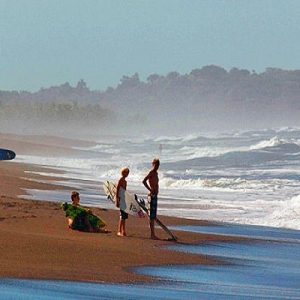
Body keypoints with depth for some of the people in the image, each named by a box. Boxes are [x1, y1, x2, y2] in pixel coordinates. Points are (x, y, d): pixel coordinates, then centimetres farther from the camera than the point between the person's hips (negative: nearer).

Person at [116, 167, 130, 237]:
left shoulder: (125, 181, 16)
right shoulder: (120, 180, -10)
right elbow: (117, 190, -14)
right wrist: (117, 200, -18)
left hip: (125, 199, 9)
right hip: (121, 199, -9)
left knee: (124, 216, 9)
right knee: (122, 216, -12)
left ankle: (123, 231, 12)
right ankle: (119, 231, -12)